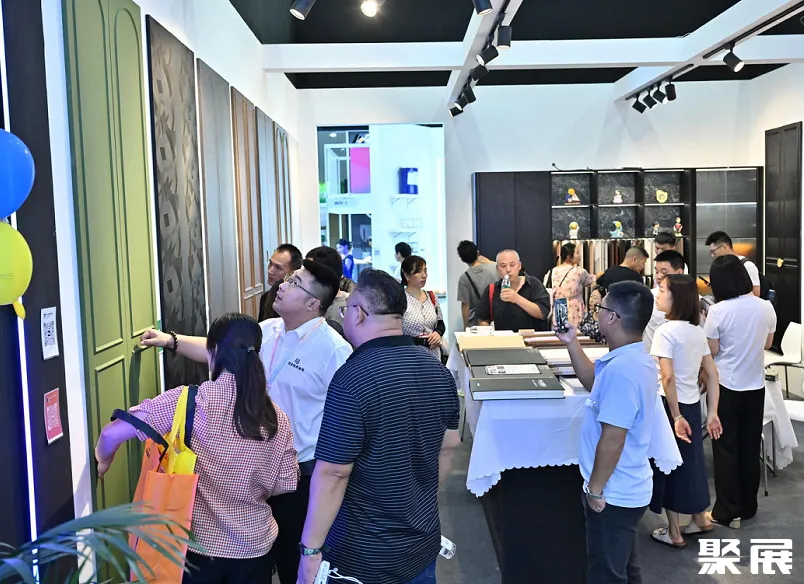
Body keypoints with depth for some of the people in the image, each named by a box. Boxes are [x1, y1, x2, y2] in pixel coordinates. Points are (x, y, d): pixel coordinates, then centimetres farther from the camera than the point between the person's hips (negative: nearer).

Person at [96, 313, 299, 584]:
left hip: (199, 543, -2)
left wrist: (103, 461, 4)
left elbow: (112, 433, -18)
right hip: (255, 546, 3)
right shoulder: (277, 418, -8)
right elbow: (287, 484, 0)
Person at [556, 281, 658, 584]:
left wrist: (595, 489, -16)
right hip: (625, 489, 10)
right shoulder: (635, 358, 4)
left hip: (613, 494, -10)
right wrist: (571, 342, 16)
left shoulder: (621, 368, -29)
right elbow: (595, 384, 22)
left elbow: (612, 440, -28)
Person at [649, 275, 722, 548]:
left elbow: (668, 377, -25)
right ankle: (700, 519, 38)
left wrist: (676, 417, -20)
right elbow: (712, 374, 7)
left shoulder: (666, 331, -18)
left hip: (672, 405, -7)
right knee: (691, 460, 21)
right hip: (693, 404, 7)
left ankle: (674, 533, 17)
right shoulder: (698, 331, 6)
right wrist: (712, 412, 9)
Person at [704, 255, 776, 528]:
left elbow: (712, 351, -11)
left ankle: (727, 511, 9)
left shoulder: (718, 311, -17)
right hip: (755, 385, 4)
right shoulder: (766, 307, -3)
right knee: (750, 447, 14)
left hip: (726, 386, -4)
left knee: (726, 448, 5)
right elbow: (767, 344, 10)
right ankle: (748, 506, 25)